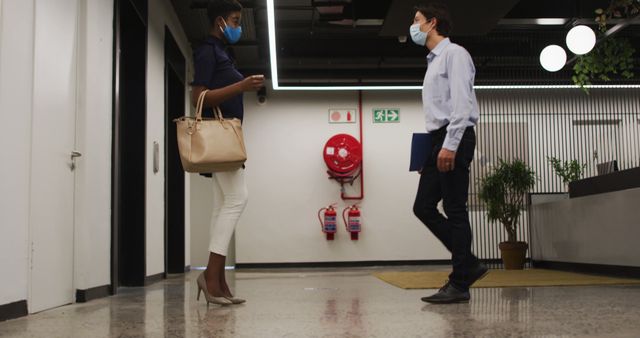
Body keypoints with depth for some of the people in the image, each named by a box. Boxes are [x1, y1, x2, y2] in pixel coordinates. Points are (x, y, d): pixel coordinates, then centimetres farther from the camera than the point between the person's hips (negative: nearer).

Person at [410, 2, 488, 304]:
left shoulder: (454, 54, -4)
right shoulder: (433, 61, 24)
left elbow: (462, 103, -15)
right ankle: (469, 265, 11)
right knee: (423, 207, 5)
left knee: (454, 210, -8)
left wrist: (450, 144, -23)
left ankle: (459, 284, -3)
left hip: (454, 139, -9)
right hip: (438, 142, 9)